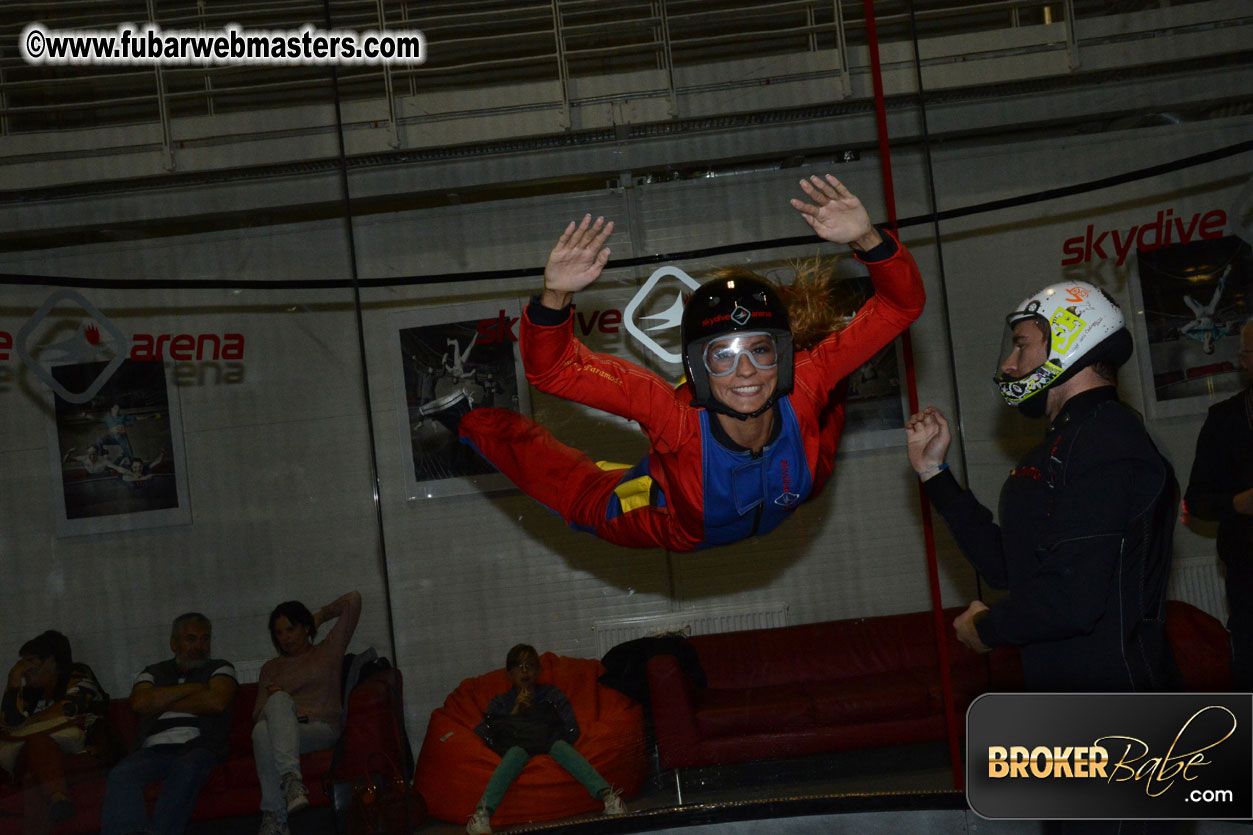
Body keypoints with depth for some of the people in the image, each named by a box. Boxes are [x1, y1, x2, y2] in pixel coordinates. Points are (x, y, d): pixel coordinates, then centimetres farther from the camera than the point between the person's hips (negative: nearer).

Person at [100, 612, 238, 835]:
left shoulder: (220, 669, 18)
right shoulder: (154, 672, 24)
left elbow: (216, 702, -4)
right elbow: (139, 703, 2)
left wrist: (162, 704, 5)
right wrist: (190, 688, 2)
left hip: (197, 747, -2)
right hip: (153, 750, 2)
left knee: (187, 768, -38)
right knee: (121, 774, -30)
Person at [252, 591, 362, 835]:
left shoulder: (328, 650, 19)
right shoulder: (271, 668, 28)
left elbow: (353, 600, 13)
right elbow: (257, 714, 19)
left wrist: (320, 616, 25)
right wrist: (273, 700, -1)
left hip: (322, 730, -2)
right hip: (281, 731, 3)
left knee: (264, 731, -33)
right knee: (279, 699, -34)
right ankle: (291, 778, -47)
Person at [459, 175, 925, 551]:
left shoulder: (806, 389, -41)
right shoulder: (674, 415, -47)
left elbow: (900, 305, -38)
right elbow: (550, 367, -47)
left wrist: (866, 239, -57)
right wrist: (555, 298, -66)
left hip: (785, 504, 3)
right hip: (679, 531, -2)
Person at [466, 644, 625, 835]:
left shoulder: (552, 694, 24)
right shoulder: (499, 703, 24)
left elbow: (571, 730, 13)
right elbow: (486, 736, 8)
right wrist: (516, 711, 5)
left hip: (549, 743, 0)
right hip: (516, 746, 0)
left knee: (560, 747, -35)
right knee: (516, 752, -36)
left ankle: (607, 795, -57)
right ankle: (483, 811, -57)